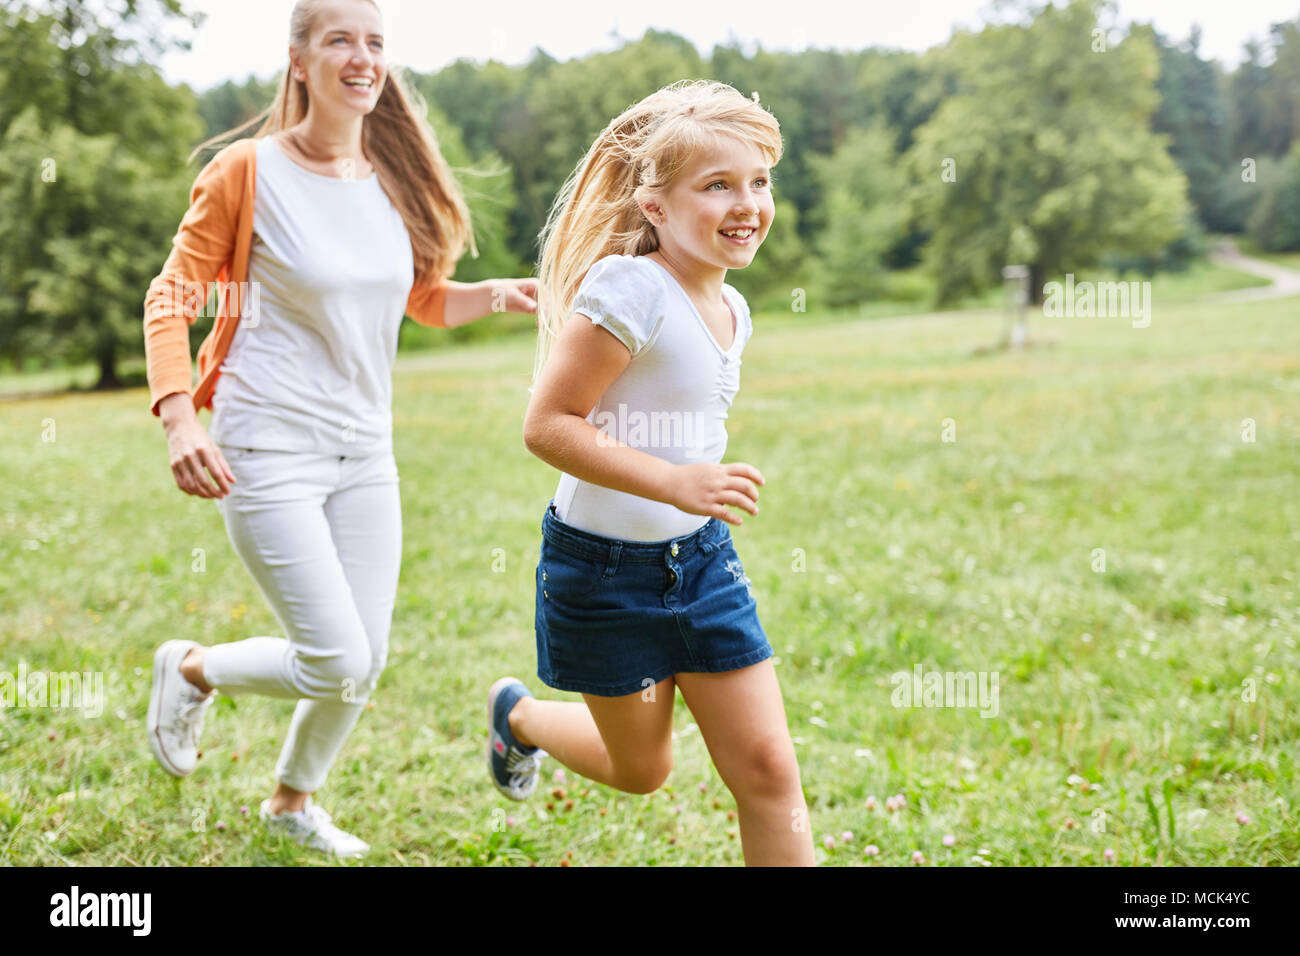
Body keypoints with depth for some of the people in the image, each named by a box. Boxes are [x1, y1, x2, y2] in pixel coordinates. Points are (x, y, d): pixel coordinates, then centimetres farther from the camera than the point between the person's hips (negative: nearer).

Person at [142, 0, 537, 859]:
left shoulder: (396, 177, 7)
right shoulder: (248, 172, -8)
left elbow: (423, 299, 19)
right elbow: (170, 301, -5)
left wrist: (496, 295, -1)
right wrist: (179, 421, -19)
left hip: (366, 453, 6)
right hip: (270, 448, -6)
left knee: (366, 663, 9)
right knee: (336, 663, -11)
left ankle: (293, 802, 37)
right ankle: (191, 670, 20)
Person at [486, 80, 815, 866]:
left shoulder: (732, 310, 3)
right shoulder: (632, 288, -23)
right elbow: (547, 423, -25)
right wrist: (676, 484, -32)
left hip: (701, 557, 6)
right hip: (604, 565, -6)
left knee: (767, 768, 0)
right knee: (642, 769, 15)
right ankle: (518, 716, 45)